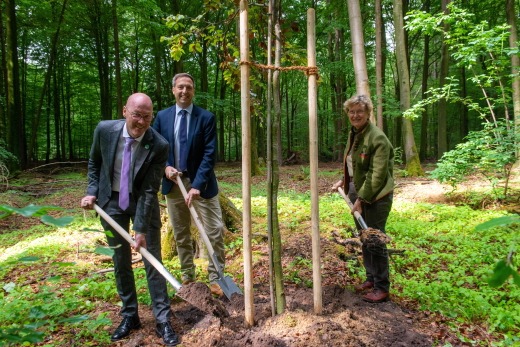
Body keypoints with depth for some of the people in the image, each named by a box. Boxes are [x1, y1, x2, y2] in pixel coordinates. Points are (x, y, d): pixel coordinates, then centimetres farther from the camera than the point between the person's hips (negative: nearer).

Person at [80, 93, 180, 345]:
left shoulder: (159, 145, -23)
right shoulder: (105, 130, -14)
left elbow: (149, 190, -21)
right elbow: (94, 162, 6)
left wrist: (141, 229, -21)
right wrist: (92, 191, -4)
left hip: (143, 202, -2)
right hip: (110, 202, 3)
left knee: (153, 261, 1)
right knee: (120, 262, 11)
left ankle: (162, 320, 13)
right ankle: (129, 316, 27)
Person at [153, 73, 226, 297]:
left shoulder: (206, 117, -6)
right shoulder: (162, 116, 3)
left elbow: (210, 154, -11)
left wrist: (197, 185, -20)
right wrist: (165, 167, -11)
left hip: (201, 183, -2)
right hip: (173, 183, 3)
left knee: (215, 232, -1)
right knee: (180, 234, 13)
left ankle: (215, 278, 14)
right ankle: (187, 276, 28)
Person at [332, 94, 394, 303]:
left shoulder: (377, 137, -18)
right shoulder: (353, 134, 11)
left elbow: (377, 174, -21)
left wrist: (362, 199, -21)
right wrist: (344, 181, 12)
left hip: (376, 197, -9)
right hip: (357, 193, 9)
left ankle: (382, 287, 14)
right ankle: (371, 278, 33)